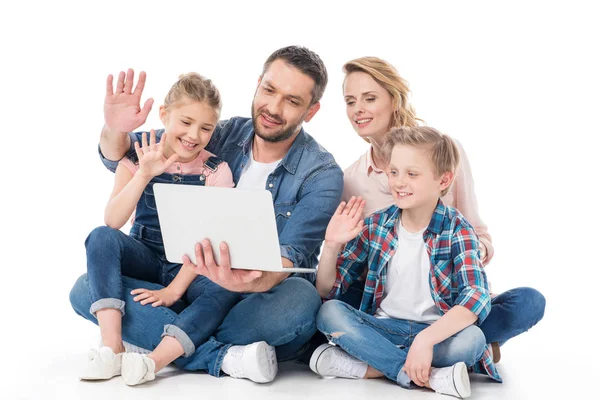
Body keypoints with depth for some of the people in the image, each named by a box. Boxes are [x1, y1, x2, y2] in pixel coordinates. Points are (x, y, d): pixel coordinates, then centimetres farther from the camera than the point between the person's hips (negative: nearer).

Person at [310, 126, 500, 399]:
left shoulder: (456, 229, -7)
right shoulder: (376, 225, 1)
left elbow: (476, 298, -23)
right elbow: (326, 291, 5)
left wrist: (426, 338, -35)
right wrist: (332, 245, -13)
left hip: (437, 331, -2)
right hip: (383, 329, 3)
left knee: (472, 339, -33)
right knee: (329, 313, -23)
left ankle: (362, 367, -24)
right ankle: (430, 377, -27)